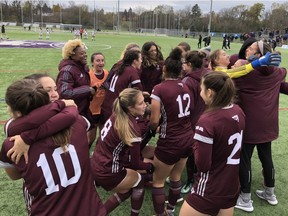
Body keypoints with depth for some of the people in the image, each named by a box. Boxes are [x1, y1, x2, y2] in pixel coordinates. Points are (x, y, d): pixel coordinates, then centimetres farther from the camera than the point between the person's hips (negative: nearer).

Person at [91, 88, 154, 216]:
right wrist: (151, 167, 8)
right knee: (138, 180, 20)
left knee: (126, 191, 27)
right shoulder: (132, 129, -23)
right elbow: (135, 164, -14)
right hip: (107, 174, -7)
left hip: (95, 166, 7)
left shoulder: (116, 115, -2)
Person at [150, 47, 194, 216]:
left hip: (170, 143, -6)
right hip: (188, 139, 7)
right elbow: (183, 113, 5)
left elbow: (155, 121, -16)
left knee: (158, 181, 13)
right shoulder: (185, 87, 2)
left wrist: (152, 129, 6)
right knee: (176, 177, 24)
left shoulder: (159, 89, -16)